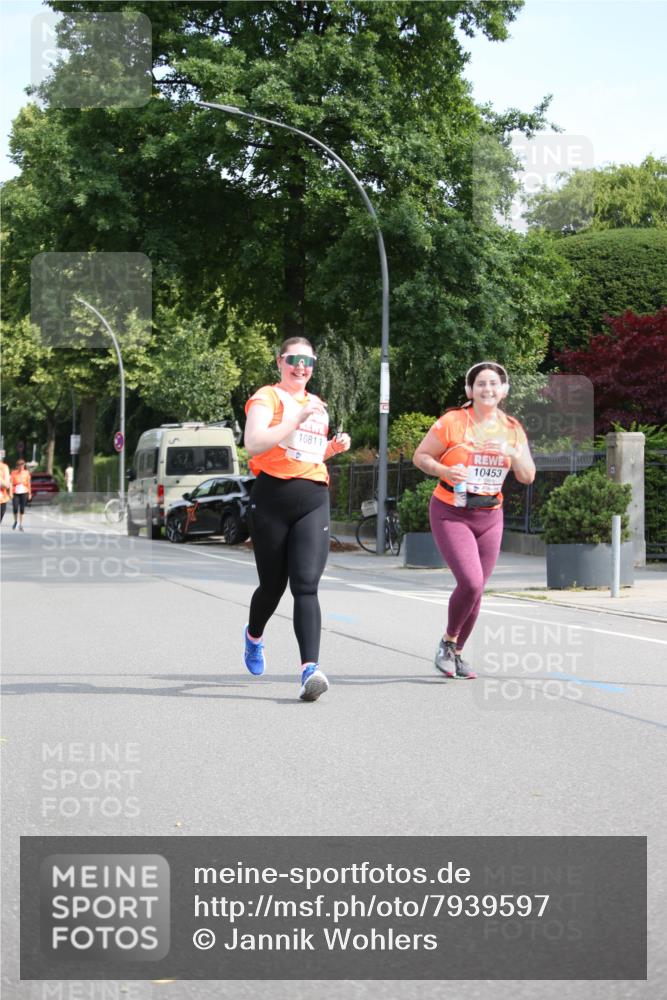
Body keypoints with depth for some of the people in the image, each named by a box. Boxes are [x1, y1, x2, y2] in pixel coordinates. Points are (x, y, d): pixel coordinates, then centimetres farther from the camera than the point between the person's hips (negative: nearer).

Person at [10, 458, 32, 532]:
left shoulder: (26, 473, 2)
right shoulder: (14, 473, -1)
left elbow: (29, 484, 6)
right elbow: (11, 483, -2)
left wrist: (30, 494, 6)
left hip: (24, 493, 1)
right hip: (15, 493, -1)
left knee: (22, 509, 1)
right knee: (15, 508, -9)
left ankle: (20, 524, 11)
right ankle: (15, 521, 19)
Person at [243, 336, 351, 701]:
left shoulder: (318, 405, 20)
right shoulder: (267, 397, 0)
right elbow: (254, 443, -17)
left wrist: (334, 447, 13)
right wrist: (297, 419, -21)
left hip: (313, 501, 3)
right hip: (273, 497, -3)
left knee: (306, 585, -12)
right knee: (272, 585, 9)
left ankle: (310, 668, -23)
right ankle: (254, 636, 42)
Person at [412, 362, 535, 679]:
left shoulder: (512, 429, 5)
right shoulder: (452, 422, -8)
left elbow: (528, 477, 5)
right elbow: (420, 456, -3)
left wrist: (513, 453, -15)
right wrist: (444, 471, -22)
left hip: (490, 516, 5)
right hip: (451, 514, -5)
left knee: (476, 588, 7)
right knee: (471, 581, -20)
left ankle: (456, 653, 25)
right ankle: (448, 642, 4)